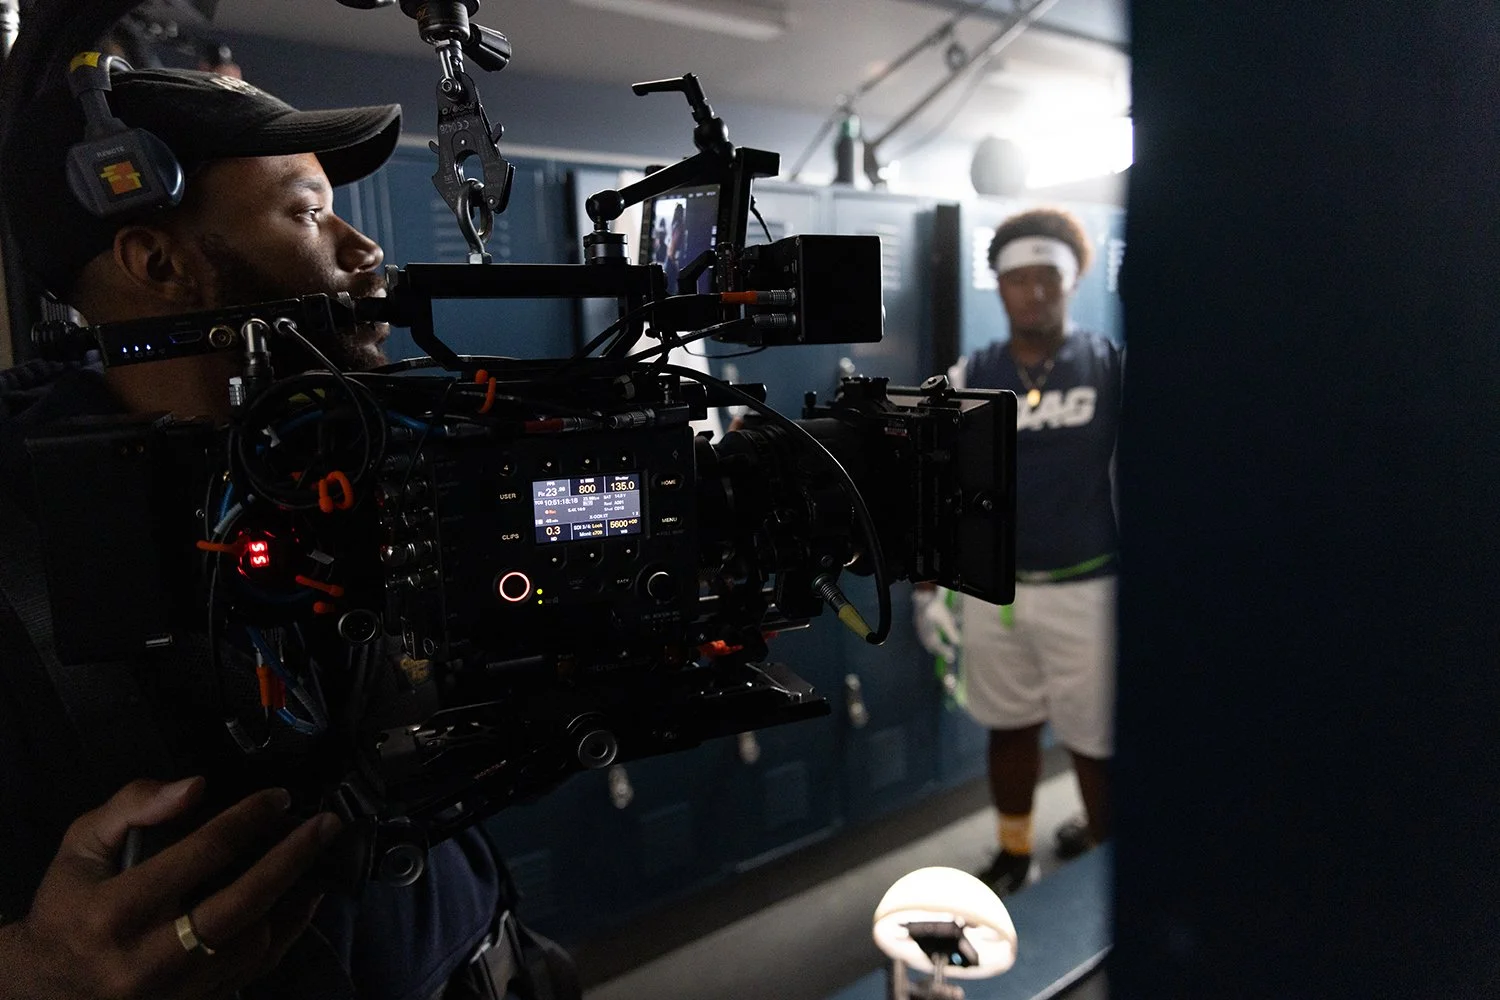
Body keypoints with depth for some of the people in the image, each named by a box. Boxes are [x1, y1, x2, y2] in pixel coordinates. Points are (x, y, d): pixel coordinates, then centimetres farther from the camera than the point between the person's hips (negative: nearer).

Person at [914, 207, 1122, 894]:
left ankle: (1104, 849, 36)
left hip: (1085, 589, -1)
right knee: (1009, 727, 16)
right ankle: (1013, 854, 36)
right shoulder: (969, 379, 0)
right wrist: (928, 589, 3)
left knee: (1094, 737, 9)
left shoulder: (1111, 366, -4)